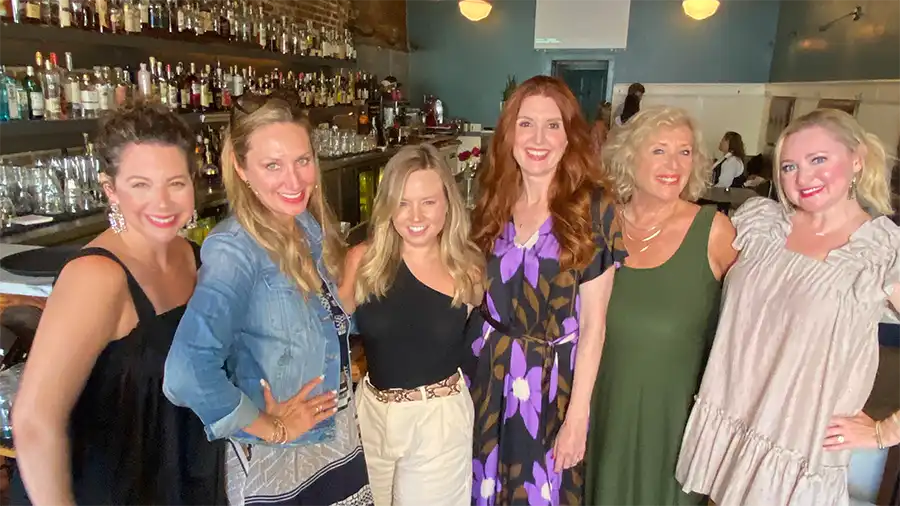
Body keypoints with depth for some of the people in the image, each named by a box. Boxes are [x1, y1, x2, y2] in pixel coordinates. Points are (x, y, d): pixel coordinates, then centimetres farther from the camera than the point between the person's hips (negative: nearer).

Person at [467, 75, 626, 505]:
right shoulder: (493, 200, -1)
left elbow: (593, 324, -11)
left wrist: (578, 415, -11)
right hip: (485, 371, 3)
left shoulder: (592, 207, -12)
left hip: (552, 379, -3)